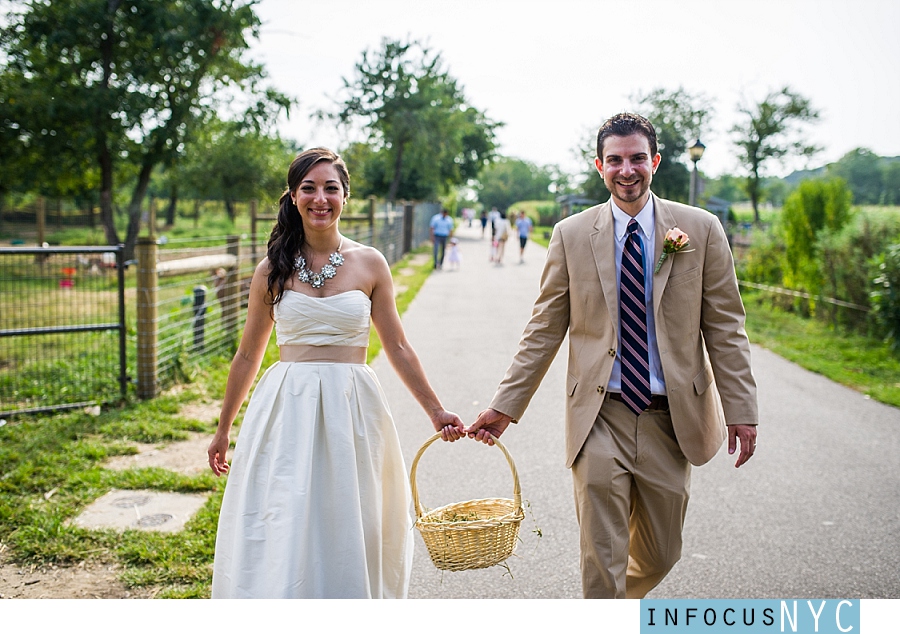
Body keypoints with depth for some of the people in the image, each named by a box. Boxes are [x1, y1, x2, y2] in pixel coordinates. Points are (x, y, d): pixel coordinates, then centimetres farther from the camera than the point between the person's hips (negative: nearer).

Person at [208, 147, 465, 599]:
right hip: (286, 410, 0)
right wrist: (223, 429, 15)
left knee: (348, 537, 7)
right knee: (280, 540, 0)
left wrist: (436, 411, 7)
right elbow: (248, 355, 11)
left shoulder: (369, 264, 2)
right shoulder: (273, 269, 3)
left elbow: (397, 347, 8)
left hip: (352, 410, 0)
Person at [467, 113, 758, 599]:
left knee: (660, 555, 16)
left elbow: (725, 327, 1)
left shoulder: (701, 230, 0)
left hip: (671, 417, 2)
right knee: (601, 560, 0)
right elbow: (544, 329, 2)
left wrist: (741, 410, -3)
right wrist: (505, 405, -2)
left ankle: (624, 601, 48)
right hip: (600, 418, -1)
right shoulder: (571, 235, 0)